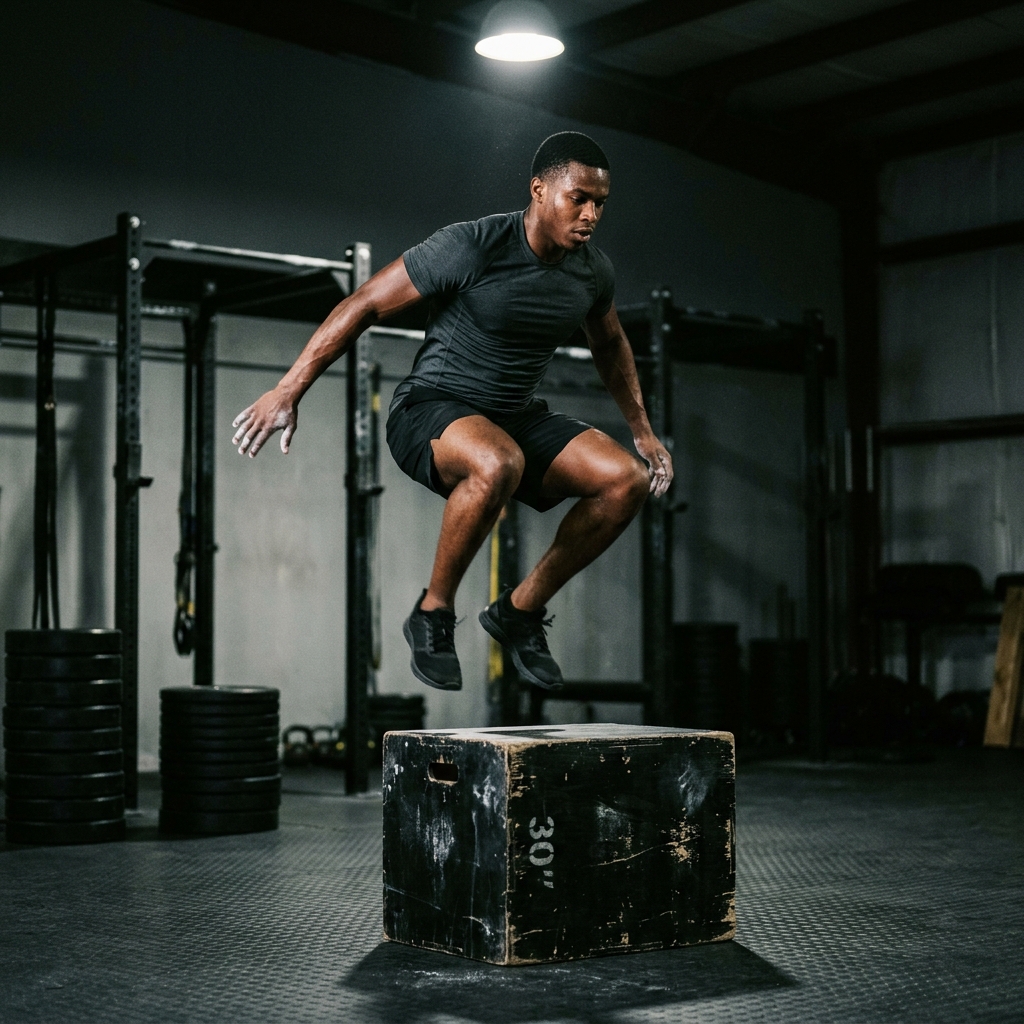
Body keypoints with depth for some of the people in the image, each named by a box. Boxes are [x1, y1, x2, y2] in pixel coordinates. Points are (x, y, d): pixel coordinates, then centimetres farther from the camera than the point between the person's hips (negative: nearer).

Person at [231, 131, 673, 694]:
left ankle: (521, 609, 0)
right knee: (498, 464, -41)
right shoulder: (471, 247, -20)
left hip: (518, 416, 6)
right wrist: (287, 392, -17)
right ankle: (433, 613, -16)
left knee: (627, 479, -16)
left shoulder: (592, 271, 0)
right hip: (431, 411, -6)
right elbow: (365, 305, -15)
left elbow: (610, 344, 22)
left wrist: (642, 431, 22)